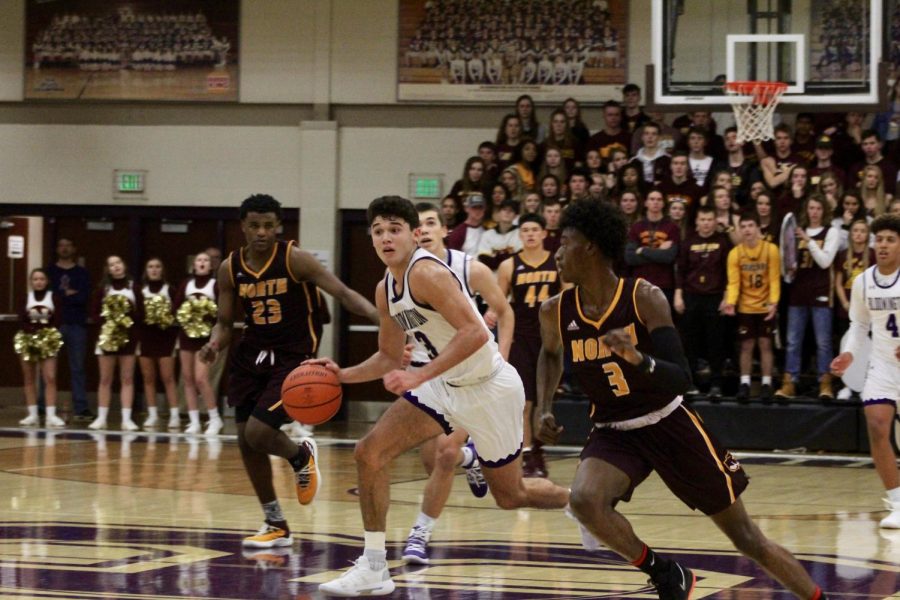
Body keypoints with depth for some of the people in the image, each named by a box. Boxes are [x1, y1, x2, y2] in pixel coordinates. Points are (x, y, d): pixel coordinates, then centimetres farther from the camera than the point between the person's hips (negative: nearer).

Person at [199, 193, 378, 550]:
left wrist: (380, 317, -34)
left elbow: (342, 293, -18)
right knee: (246, 441, 5)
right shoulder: (230, 269, 0)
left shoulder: (295, 260, -13)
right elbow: (225, 322, 7)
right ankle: (276, 526, 21)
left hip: (293, 357, -6)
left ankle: (302, 456, 17)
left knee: (258, 432, -20)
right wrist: (215, 343, -16)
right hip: (253, 355, 6)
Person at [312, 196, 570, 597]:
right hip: (446, 387, 8)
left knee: (511, 495, 8)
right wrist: (344, 375, -1)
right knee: (369, 452, -7)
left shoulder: (427, 273, -24)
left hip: (489, 387, -8)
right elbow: (390, 358, 16)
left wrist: (419, 377, -37)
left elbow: (475, 333, -33)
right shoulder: (386, 290, 4)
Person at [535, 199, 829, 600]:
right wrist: (544, 410, 6)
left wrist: (637, 358, -42)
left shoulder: (644, 299, -18)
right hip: (613, 432, 3)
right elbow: (550, 353, 20)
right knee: (584, 500, -31)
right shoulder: (556, 312, -6)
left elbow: (681, 379, -24)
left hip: (669, 426, -3)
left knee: (748, 539, 2)